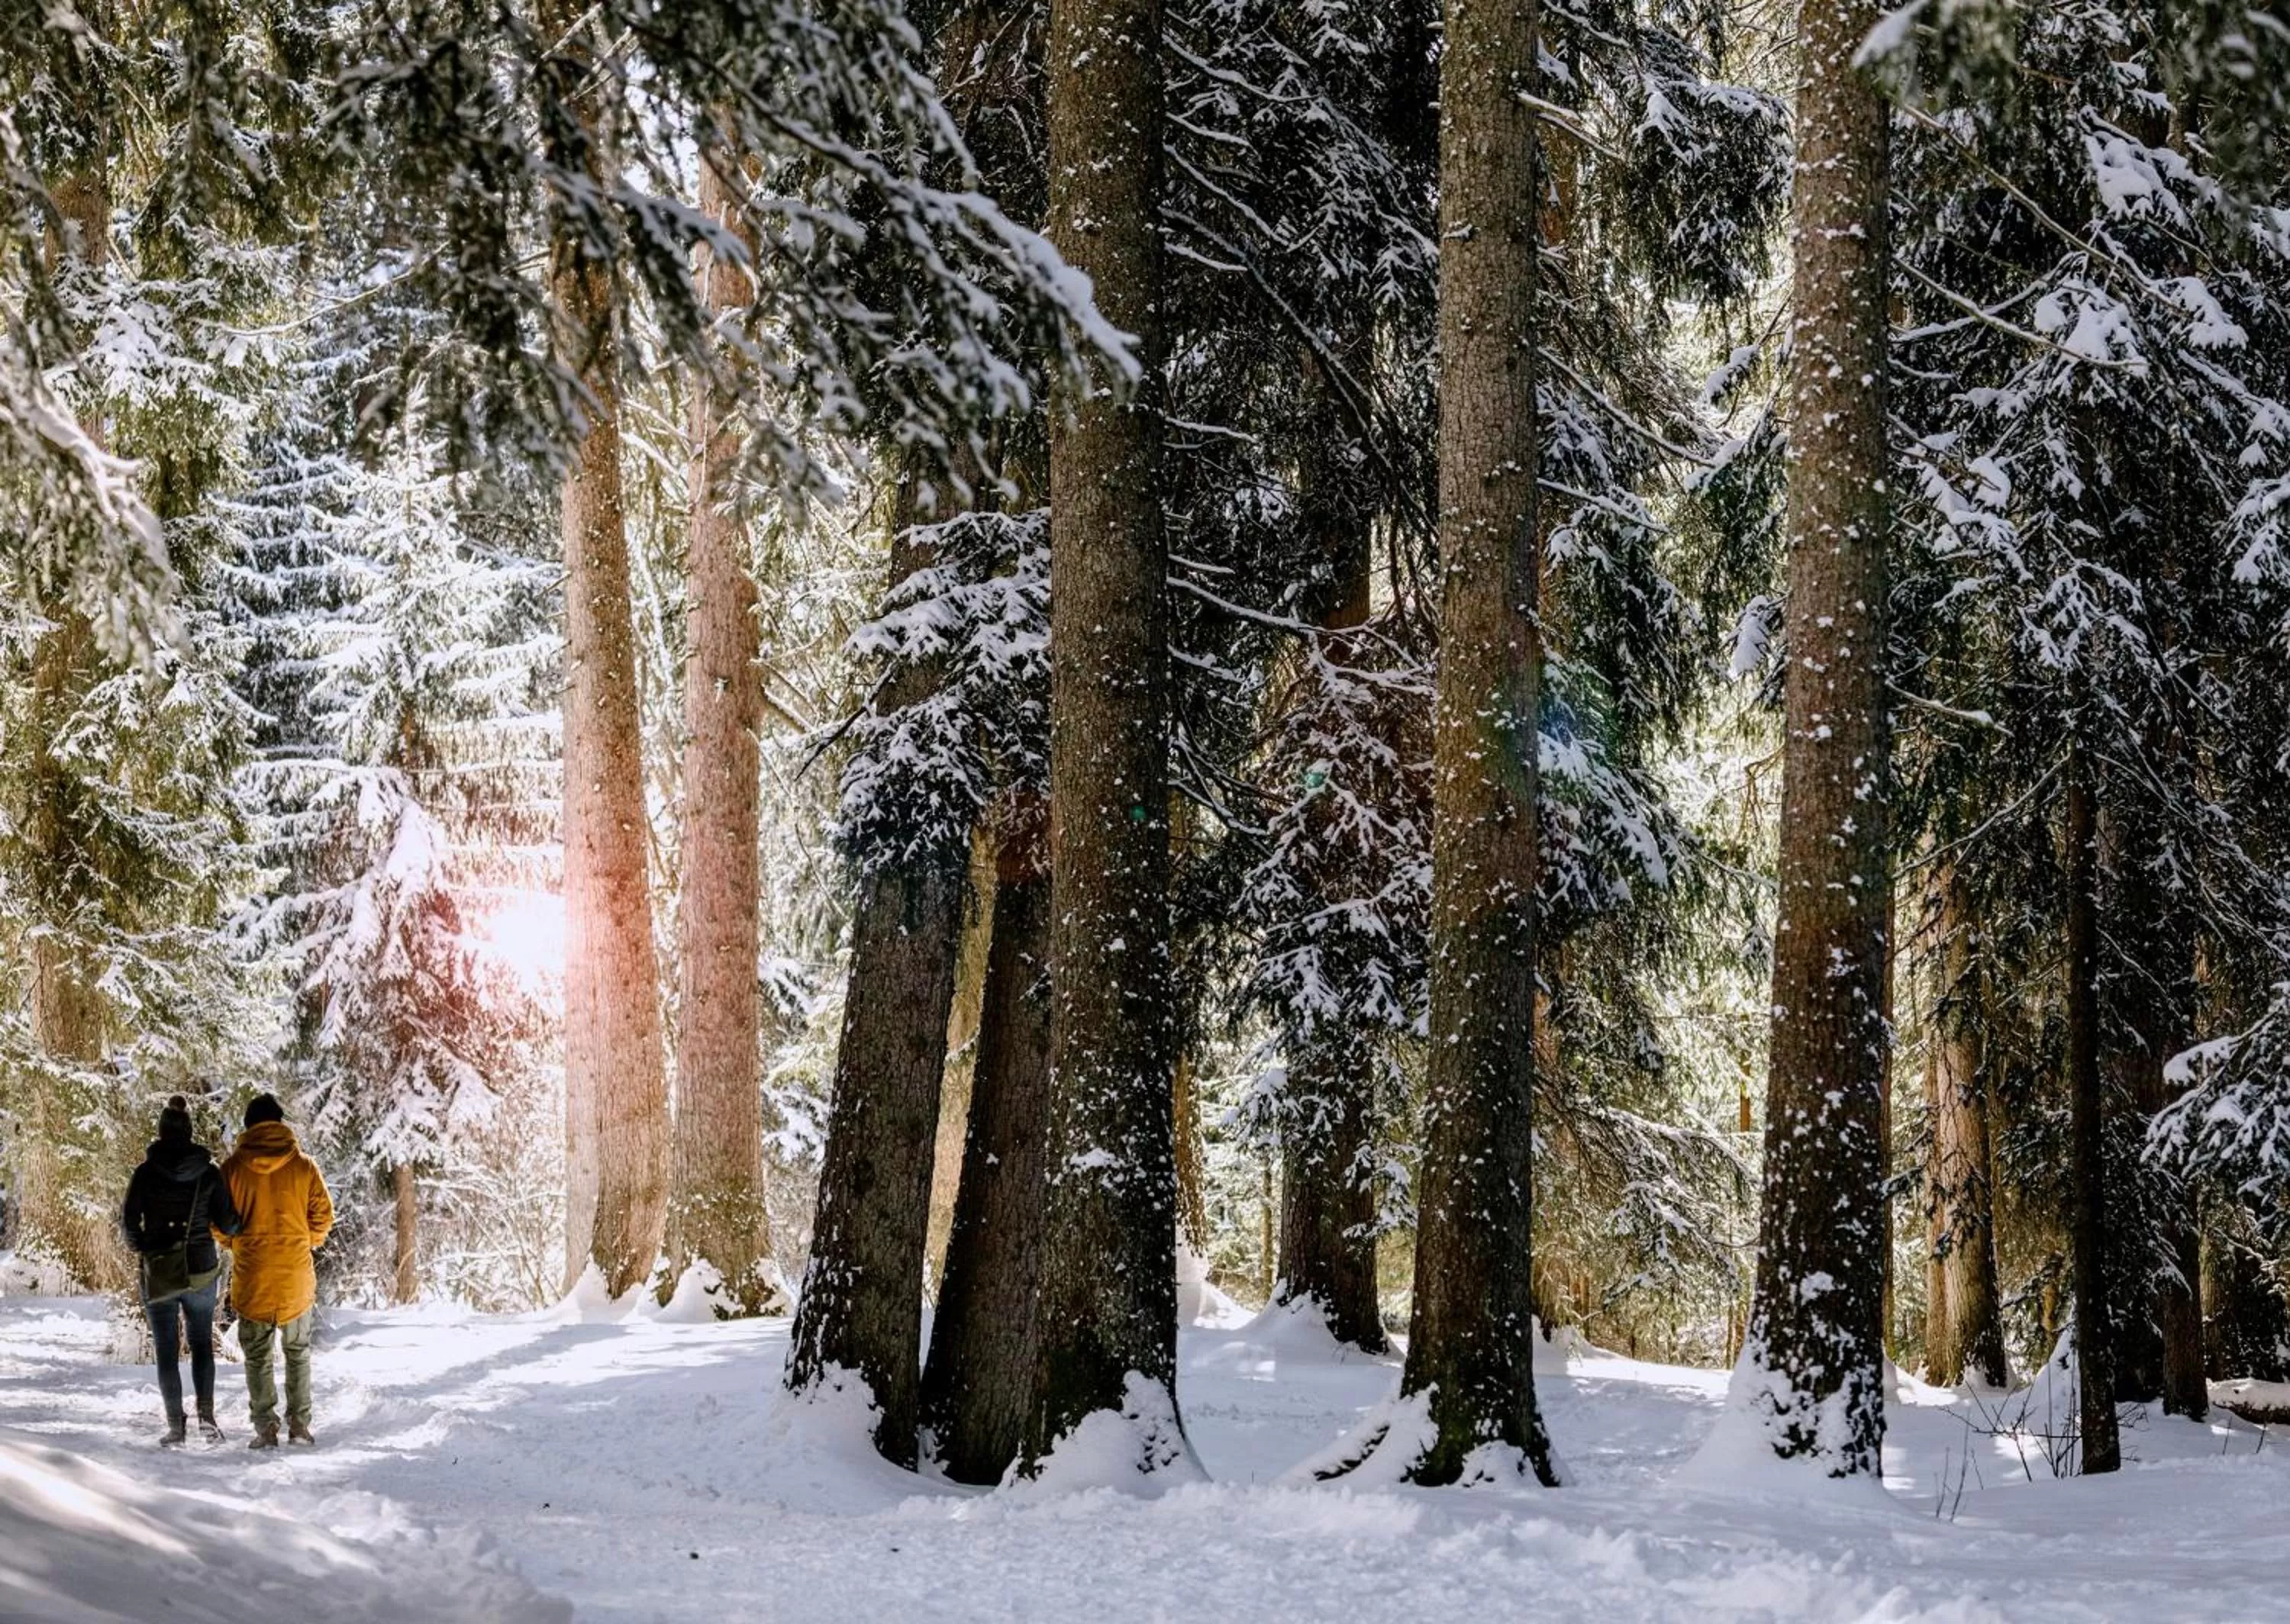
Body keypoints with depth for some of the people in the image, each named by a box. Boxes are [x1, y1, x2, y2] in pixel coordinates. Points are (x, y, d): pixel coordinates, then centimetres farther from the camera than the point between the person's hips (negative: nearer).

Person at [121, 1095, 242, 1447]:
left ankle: (176, 1425, 4)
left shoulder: (146, 1172, -8)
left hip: (159, 1270, -1)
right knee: (202, 1343, 14)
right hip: (201, 1269, 1)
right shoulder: (209, 1171, -5)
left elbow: (128, 1222, -6)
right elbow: (228, 1223, -3)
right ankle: (206, 1413, -2)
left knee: (166, 1349, 7)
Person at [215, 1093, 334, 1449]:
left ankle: (265, 1428, 3)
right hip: (297, 1274, 1)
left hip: (252, 1274, -1)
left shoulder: (235, 1166, -6)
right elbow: (323, 1214, 0)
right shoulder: (303, 1165, -4)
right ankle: (299, 1425, 13)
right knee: (298, 1351, 15)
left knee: (257, 1355, 8)